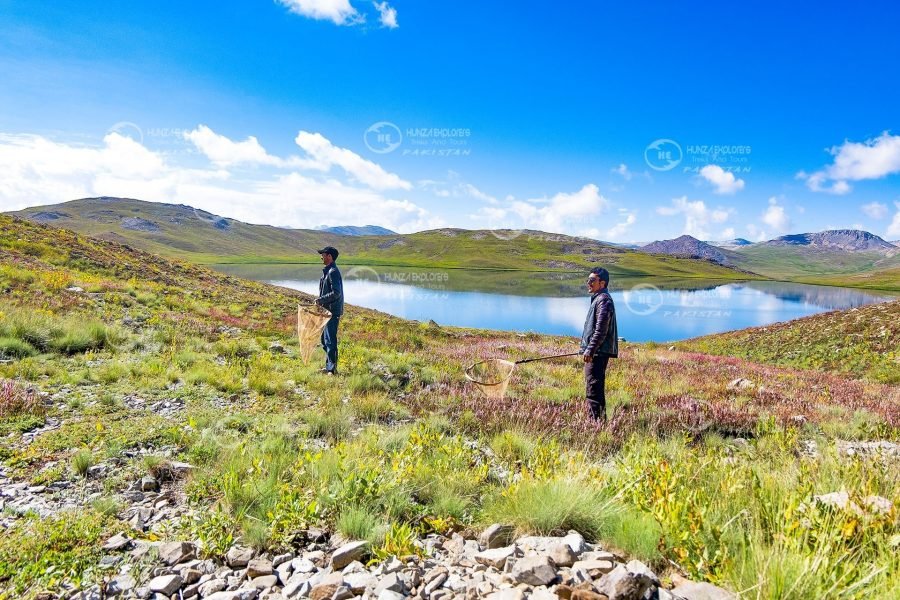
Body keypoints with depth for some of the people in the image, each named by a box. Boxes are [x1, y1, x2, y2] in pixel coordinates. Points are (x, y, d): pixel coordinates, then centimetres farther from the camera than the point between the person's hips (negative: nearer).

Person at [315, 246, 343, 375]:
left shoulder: (333, 272, -16)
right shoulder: (327, 271, 15)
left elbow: (336, 293, -23)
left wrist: (320, 300, -18)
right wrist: (321, 301, 12)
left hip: (333, 312, -11)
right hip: (327, 311, 11)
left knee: (330, 340, -6)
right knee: (325, 339, 16)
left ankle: (333, 368, 0)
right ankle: (329, 366, 25)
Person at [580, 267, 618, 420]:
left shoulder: (604, 300, -14)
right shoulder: (598, 299, 19)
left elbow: (601, 330, -21)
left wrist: (590, 350, -21)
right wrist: (588, 349, 24)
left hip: (598, 352, -11)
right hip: (597, 352, 11)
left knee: (593, 388, -9)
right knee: (597, 387, 17)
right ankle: (600, 418, 26)